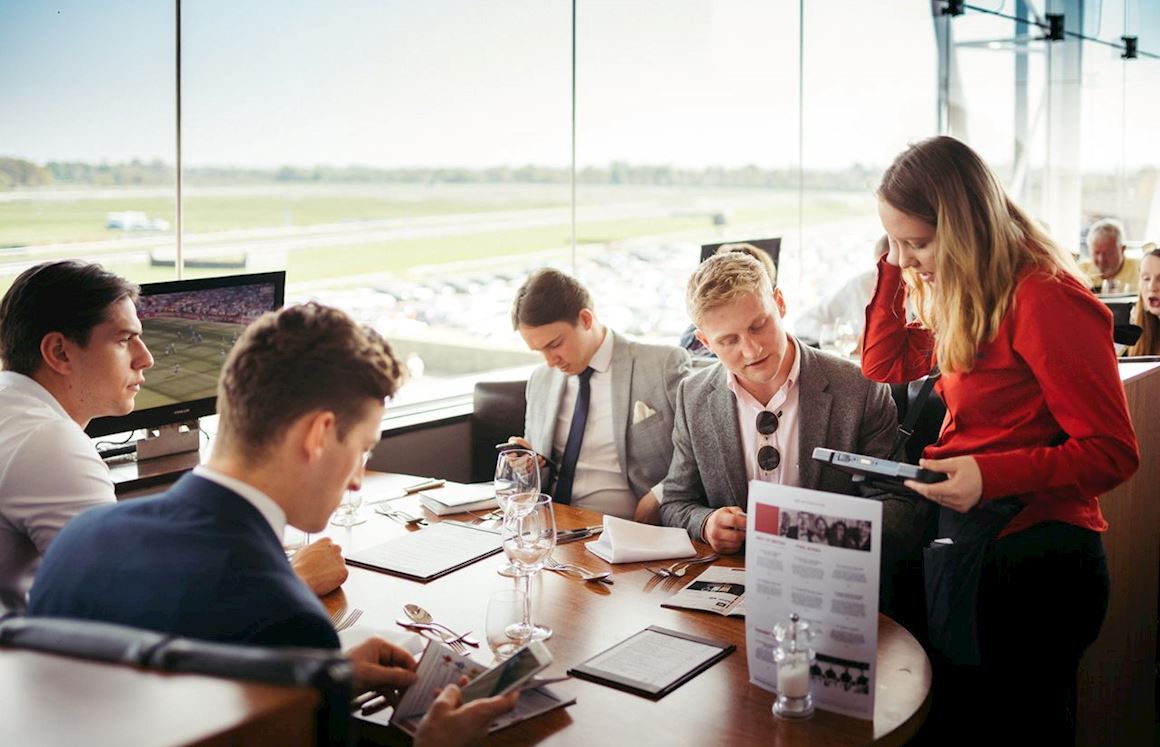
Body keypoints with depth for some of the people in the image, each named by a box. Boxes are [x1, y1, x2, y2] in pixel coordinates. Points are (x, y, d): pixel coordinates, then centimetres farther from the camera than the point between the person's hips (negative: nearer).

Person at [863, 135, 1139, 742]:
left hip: (1034, 560, -9)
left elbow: (1112, 453, -19)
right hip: (961, 535, 9)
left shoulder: (1044, 299, -19)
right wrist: (891, 270, 5)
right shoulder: (967, 295, 9)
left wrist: (992, 475, -31)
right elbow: (884, 368, 14)